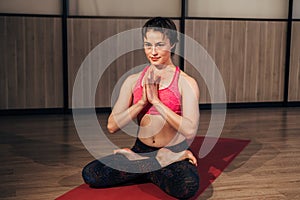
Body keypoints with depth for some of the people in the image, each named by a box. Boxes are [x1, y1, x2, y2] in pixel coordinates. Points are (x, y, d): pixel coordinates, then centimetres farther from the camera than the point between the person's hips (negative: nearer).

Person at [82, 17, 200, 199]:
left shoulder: (186, 83, -6)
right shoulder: (134, 81, 5)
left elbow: (190, 130, -19)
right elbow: (112, 126, -3)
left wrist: (156, 101, -19)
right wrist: (143, 101, -14)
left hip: (174, 151, -3)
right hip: (141, 149, 3)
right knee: (90, 174, -18)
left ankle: (138, 165, -7)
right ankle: (157, 167, -4)